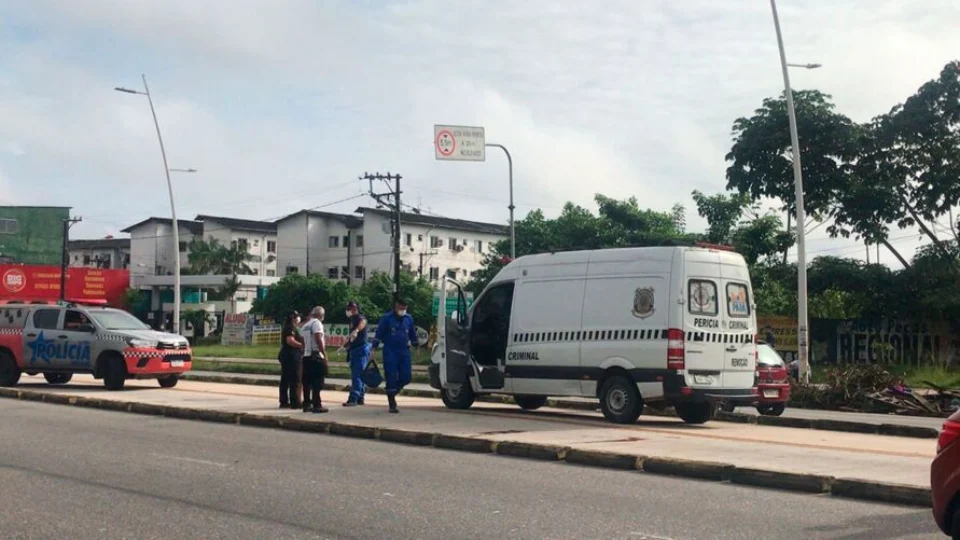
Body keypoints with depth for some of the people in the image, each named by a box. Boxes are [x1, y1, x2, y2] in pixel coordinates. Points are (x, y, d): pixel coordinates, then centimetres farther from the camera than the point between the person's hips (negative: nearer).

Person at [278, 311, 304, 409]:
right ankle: (295, 402, -8)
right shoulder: (291, 328, -12)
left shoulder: (286, 328, 19)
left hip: (285, 355, 10)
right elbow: (290, 341, -26)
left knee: (285, 380, 10)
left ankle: (284, 402, 13)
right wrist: (302, 345, -17)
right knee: (295, 381, -8)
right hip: (292, 356, -10)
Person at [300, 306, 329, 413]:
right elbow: (318, 339, -18)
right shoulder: (317, 323, -8)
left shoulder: (305, 325, 17)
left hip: (306, 356, 8)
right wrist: (324, 354, -17)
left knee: (307, 381, 9)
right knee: (317, 382, -7)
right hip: (316, 356, -8)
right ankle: (317, 405, -9)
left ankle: (307, 404, 11)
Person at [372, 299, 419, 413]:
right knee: (391, 378, -4)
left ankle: (392, 391, 26)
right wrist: (374, 348, -8)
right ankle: (392, 405, 4)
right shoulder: (387, 318, -2)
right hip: (390, 353, -4)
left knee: (406, 378, -1)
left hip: (404, 352, 4)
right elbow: (379, 334, -3)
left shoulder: (408, 318, 10)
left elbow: (413, 334, 21)